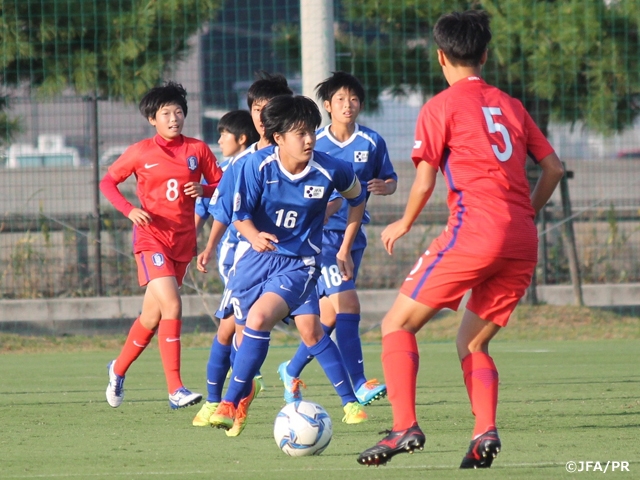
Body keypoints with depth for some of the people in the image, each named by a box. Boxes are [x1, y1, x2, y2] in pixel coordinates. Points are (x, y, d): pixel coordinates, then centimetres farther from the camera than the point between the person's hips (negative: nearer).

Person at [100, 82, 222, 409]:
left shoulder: (197, 150, 4)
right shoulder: (141, 152, -2)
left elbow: (221, 184, 9)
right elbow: (107, 182, 7)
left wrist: (203, 190, -13)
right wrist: (129, 210, -10)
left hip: (183, 240, 4)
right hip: (152, 238, -4)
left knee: (153, 315, 11)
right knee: (172, 305, -21)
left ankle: (119, 369, 35)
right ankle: (175, 390, -22)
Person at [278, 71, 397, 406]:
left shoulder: (371, 143, 3)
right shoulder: (313, 143, -4)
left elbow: (390, 180, 12)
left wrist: (383, 186, -10)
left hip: (352, 235, 4)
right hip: (320, 233, -4)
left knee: (330, 315, 11)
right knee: (347, 305, -18)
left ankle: (292, 371, 33)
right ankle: (357, 386, -20)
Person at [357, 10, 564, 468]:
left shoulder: (442, 106, 3)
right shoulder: (510, 105, 19)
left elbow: (425, 180, -4)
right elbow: (553, 167, 18)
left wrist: (404, 224, 12)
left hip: (475, 229, -6)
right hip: (523, 242, 6)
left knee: (398, 324, 3)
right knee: (472, 343, 17)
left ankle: (405, 427, -13)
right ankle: (486, 432, -6)